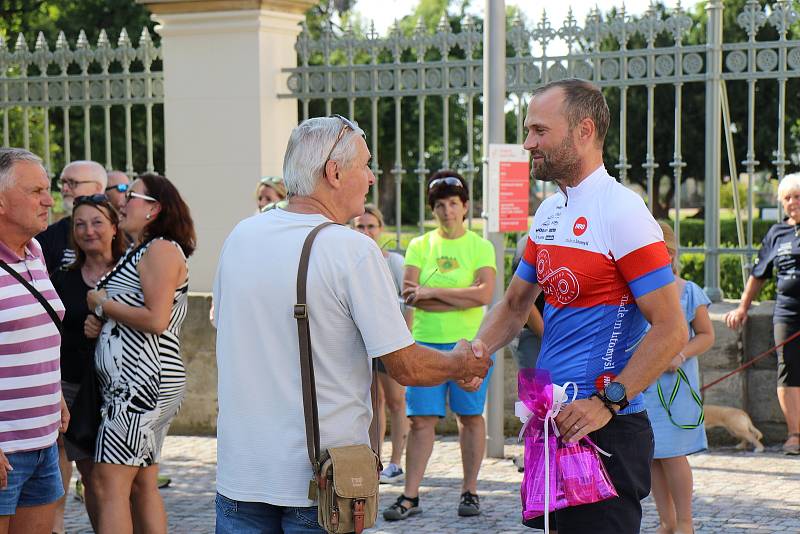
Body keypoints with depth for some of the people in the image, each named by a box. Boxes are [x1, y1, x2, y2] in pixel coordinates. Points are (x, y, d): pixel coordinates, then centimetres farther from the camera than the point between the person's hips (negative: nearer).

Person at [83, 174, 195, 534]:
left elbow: (156, 319, -20)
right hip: (131, 383, 10)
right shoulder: (138, 252, 21)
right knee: (142, 486, 11)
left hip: (144, 379, -10)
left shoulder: (161, 249, -10)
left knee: (109, 484, -14)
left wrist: (102, 304, -8)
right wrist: (99, 323, 6)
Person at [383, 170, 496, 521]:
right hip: (426, 343, 1)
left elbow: (484, 294, -12)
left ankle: (470, 491, 16)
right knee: (421, 419, -1)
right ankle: (410, 496, 1)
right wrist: (462, 299, -12)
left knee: (470, 416, 5)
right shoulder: (419, 246, 7)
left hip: (470, 343, -1)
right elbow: (410, 294, -6)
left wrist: (433, 291, -12)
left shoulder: (481, 247, 3)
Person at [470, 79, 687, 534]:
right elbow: (516, 303, 21)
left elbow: (671, 329, -18)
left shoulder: (623, 212, -14)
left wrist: (608, 402, -24)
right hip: (550, 420, 9)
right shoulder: (549, 213, 12)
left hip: (605, 428, -9)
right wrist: (480, 348, 0)